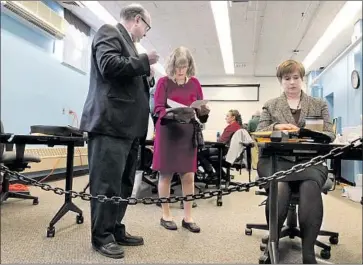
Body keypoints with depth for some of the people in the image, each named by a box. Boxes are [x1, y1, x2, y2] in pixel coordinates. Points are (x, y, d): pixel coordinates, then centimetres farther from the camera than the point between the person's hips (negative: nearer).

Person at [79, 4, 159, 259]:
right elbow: (109, 66, -18)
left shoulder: (126, 42, 24)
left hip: (128, 125, 10)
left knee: (123, 183, 12)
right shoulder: (109, 32, -1)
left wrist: (145, 74, 16)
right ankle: (101, 236, 9)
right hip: (111, 122, -9)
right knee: (107, 182, -3)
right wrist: (144, 61, -8)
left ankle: (115, 230, 23)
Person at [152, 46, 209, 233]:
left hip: (188, 133, 3)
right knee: (166, 174, 4)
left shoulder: (195, 83, 10)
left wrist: (203, 112, -15)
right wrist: (171, 113, -25)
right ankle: (166, 215, 17)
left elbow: (201, 110, 8)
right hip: (167, 132, -2)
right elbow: (157, 109, -6)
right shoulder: (164, 82, 1)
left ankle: (188, 217, 12)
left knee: (189, 176, 2)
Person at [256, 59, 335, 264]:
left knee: (310, 189, -34)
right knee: (279, 187, -34)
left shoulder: (319, 104, 20)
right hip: (278, 159, 0)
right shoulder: (270, 106, 18)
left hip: (309, 159, 1)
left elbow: (330, 134, 10)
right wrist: (276, 127, -11)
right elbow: (259, 134, 10)